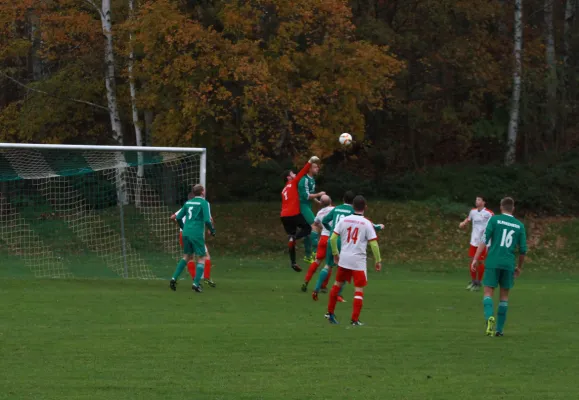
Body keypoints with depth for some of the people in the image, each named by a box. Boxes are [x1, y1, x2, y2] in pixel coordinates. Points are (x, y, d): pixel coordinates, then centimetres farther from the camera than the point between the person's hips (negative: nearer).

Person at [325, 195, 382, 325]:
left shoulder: (344, 220, 1)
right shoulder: (367, 224, -8)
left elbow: (333, 238, 1)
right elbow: (374, 244, -11)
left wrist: (335, 253, 16)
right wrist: (378, 261, 0)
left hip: (343, 258, 4)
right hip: (358, 261, -4)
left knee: (338, 284, 21)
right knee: (359, 290, 2)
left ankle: (330, 313, 28)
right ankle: (355, 319, -3)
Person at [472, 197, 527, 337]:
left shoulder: (495, 219, 1)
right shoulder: (520, 226, 9)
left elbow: (484, 240, -7)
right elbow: (523, 250, 10)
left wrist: (475, 259, -6)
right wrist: (519, 267, 23)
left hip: (493, 262, -2)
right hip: (509, 264, 2)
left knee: (488, 292, 1)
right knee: (504, 295, 12)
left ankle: (489, 317, -28)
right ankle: (499, 329, 12)